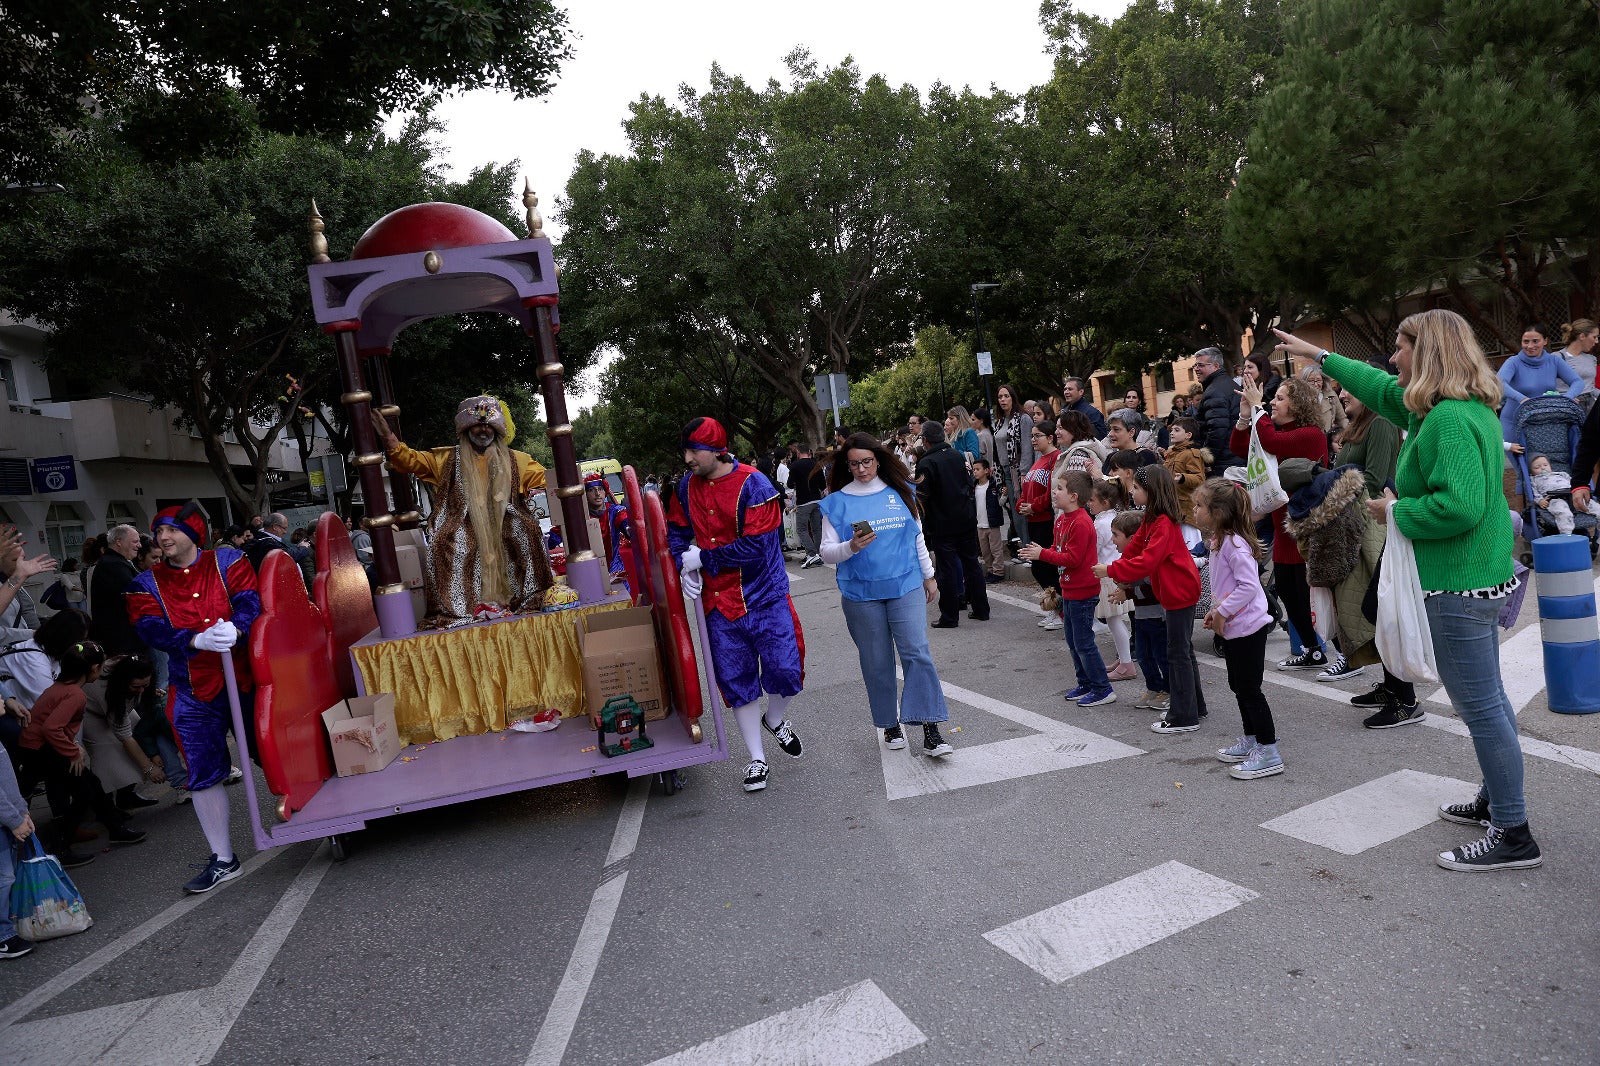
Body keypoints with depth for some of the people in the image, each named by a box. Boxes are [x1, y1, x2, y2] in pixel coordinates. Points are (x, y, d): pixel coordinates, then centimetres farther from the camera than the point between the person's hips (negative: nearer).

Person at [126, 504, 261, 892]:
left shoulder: (228, 561, 2)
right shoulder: (147, 584, 5)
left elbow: (250, 601, -12)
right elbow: (151, 628, -10)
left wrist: (235, 628, -34)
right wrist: (197, 641, -28)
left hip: (245, 676, -1)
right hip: (194, 691, 2)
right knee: (203, 773, 3)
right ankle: (223, 860, 15)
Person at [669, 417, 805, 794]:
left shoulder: (754, 486, -16)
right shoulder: (687, 487, 1)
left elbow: (753, 547, -22)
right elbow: (676, 530, 13)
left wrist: (701, 558, -16)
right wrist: (685, 567, -6)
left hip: (765, 596, -4)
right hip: (719, 601, 4)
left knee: (785, 670, -4)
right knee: (737, 682, 9)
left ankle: (774, 719, 32)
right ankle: (757, 759, 24)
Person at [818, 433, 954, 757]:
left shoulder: (900, 492, 7)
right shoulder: (837, 502, 0)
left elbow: (917, 538, 16)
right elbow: (827, 552, -2)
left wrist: (929, 576, 18)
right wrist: (851, 547, -21)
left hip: (906, 586, 1)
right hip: (861, 594, 0)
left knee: (917, 653, -9)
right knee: (877, 663, 8)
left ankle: (930, 731, -6)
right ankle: (890, 725, 24)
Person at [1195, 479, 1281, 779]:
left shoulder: (1234, 544, -21)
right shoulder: (1218, 541, 10)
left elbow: (1249, 585, -26)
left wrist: (1222, 612, -20)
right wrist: (1216, 611, 8)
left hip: (1248, 627, -10)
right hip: (1232, 627, 10)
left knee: (1249, 689, -4)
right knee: (1238, 686, 19)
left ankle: (1268, 754, 5)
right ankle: (1250, 741, 33)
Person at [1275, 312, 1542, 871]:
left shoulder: (1450, 420, -21)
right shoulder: (1466, 407, 12)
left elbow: (1459, 505, -31)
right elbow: (1382, 388, 25)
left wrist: (1396, 511, -13)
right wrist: (1317, 354, 32)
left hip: (1458, 584, -11)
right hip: (1481, 575, 11)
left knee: (1480, 706, -2)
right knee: (1487, 699, 20)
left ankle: (1514, 836, 8)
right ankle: (1496, 800, 34)